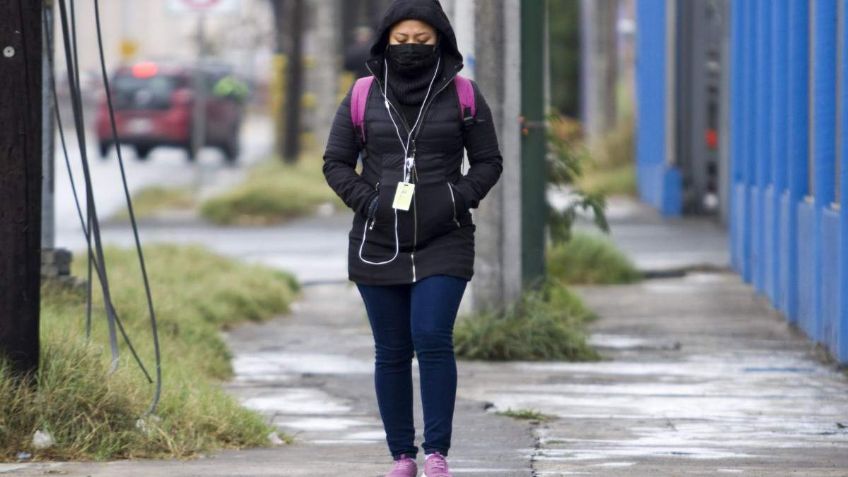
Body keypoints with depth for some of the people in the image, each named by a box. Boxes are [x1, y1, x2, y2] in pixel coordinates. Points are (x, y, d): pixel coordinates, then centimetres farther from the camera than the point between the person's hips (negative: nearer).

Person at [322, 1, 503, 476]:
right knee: (392, 353, 4)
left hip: (444, 243, -2)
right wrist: (365, 200, -6)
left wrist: (460, 199, -8)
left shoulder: (463, 96, 2)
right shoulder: (363, 98, 4)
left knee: (432, 338, -16)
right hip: (378, 245, 2)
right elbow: (336, 161, 9)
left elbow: (489, 162, 8)